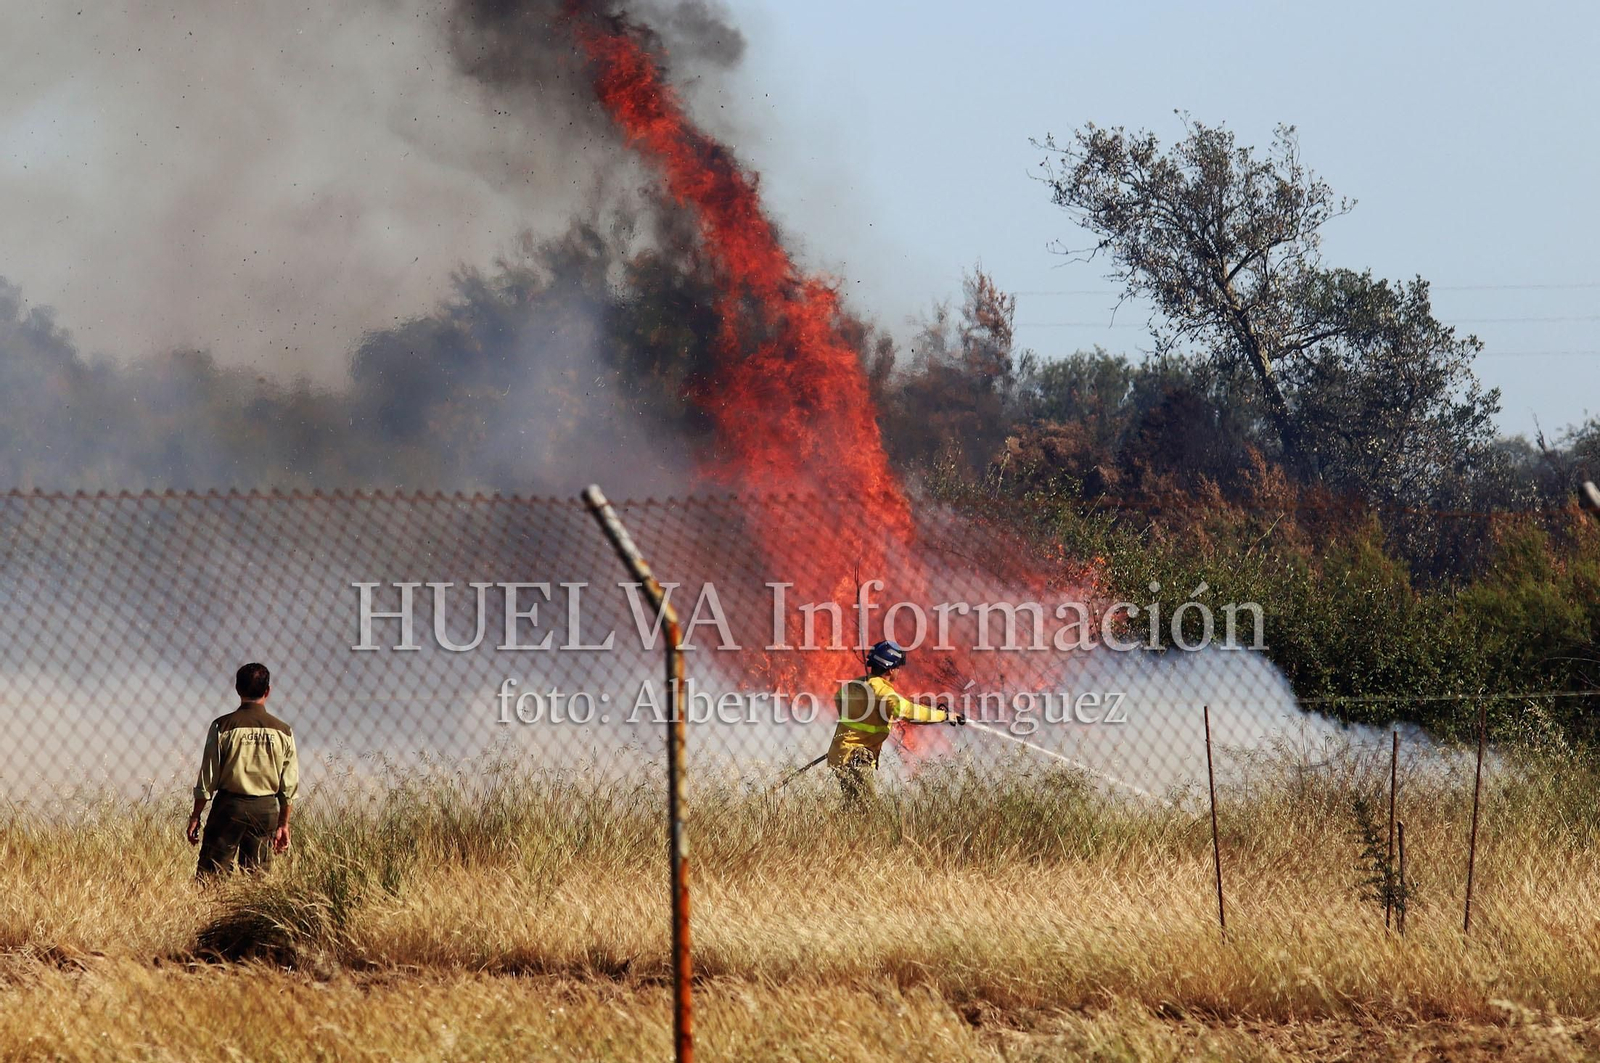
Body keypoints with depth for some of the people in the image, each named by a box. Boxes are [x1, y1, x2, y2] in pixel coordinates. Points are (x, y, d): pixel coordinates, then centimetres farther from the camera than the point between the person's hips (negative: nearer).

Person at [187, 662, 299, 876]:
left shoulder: (223, 726, -7)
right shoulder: (282, 731, 1)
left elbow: (207, 778, -5)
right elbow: (289, 786, 5)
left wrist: (195, 816, 3)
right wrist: (283, 824, 15)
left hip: (230, 805, -2)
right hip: (266, 810, 2)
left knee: (208, 874, 0)